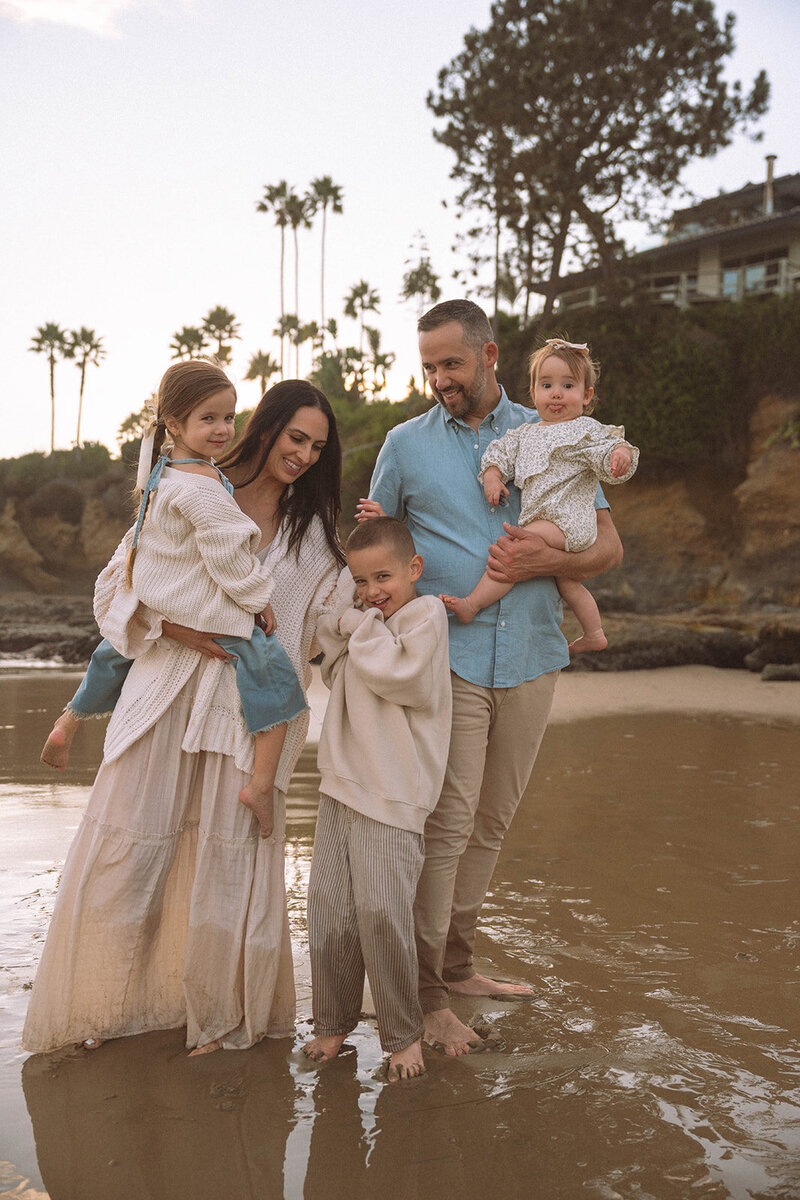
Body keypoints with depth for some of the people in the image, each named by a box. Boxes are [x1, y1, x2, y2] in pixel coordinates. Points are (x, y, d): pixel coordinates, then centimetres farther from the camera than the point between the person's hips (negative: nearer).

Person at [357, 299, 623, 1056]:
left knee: (491, 820, 10)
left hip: (529, 656, 3)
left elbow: (608, 544, 6)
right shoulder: (406, 445, 7)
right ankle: (425, 993, 0)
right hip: (446, 653, -2)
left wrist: (547, 561, -13)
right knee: (447, 819, -10)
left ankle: (456, 963, 26)